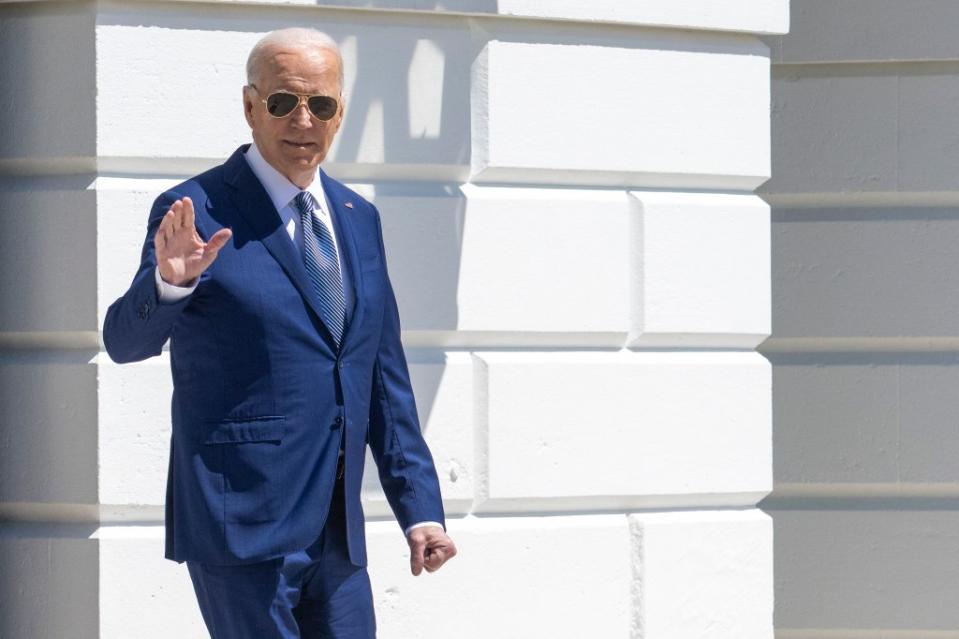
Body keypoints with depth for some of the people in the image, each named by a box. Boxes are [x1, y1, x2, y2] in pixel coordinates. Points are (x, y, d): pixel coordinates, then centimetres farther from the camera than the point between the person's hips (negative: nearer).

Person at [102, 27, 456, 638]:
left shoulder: (359, 219, 13)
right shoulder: (198, 213, -5)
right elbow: (127, 340, -15)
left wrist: (420, 507, 11)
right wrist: (169, 282, -36)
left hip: (338, 538, 6)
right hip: (242, 529, -6)